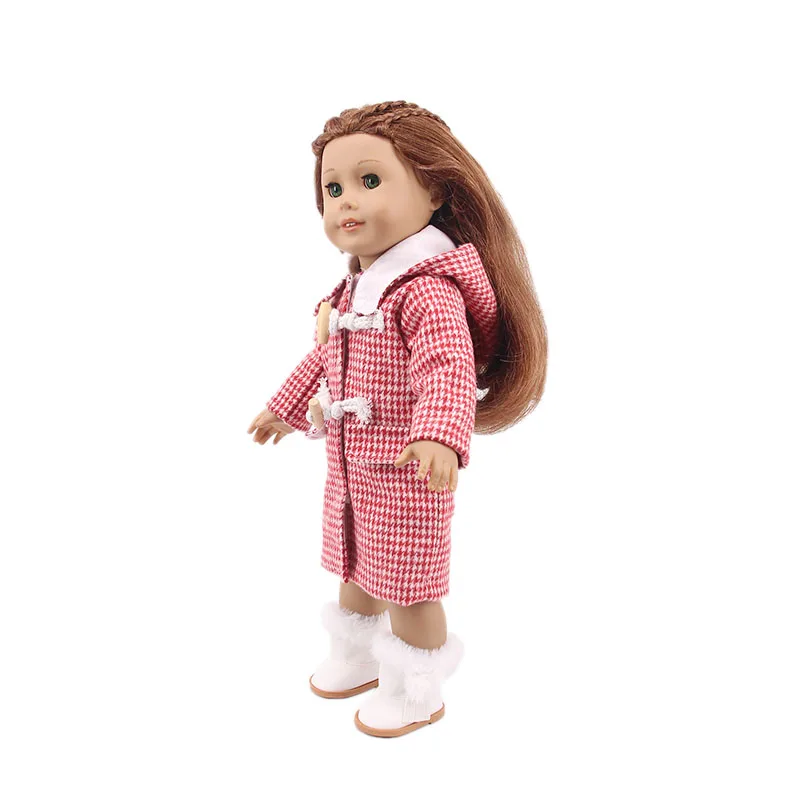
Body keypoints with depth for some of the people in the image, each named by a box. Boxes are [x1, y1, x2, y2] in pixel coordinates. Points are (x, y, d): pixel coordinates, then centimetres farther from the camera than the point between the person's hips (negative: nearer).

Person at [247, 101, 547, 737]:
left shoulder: (427, 289, -24)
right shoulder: (354, 288, 6)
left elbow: (448, 368, -36)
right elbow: (323, 358, 20)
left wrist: (439, 435, -52)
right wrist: (285, 407, 29)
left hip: (405, 472, -9)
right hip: (349, 467, 9)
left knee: (407, 583, 7)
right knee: (355, 569, 24)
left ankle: (417, 691, 30)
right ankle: (357, 659, 47)